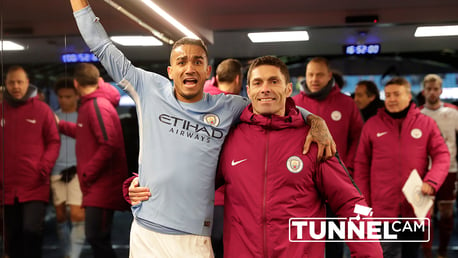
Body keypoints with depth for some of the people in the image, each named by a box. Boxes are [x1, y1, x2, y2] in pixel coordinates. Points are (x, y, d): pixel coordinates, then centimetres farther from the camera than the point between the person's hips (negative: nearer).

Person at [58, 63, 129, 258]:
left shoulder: (97, 105, -15)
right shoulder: (90, 104, 15)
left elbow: (109, 144, -24)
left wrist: (87, 173, -17)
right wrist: (60, 125, 31)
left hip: (102, 185, -10)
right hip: (97, 185, 10)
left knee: (96, 237, -11)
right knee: (97, 238, 13)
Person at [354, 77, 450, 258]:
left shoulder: (426, 123, 5)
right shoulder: (372, 125, 4)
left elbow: (442, 156, 2)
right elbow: (361, 165, 6)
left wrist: (431, 183, -15)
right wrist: (363, 203, 3)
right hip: (383, 208, -1)